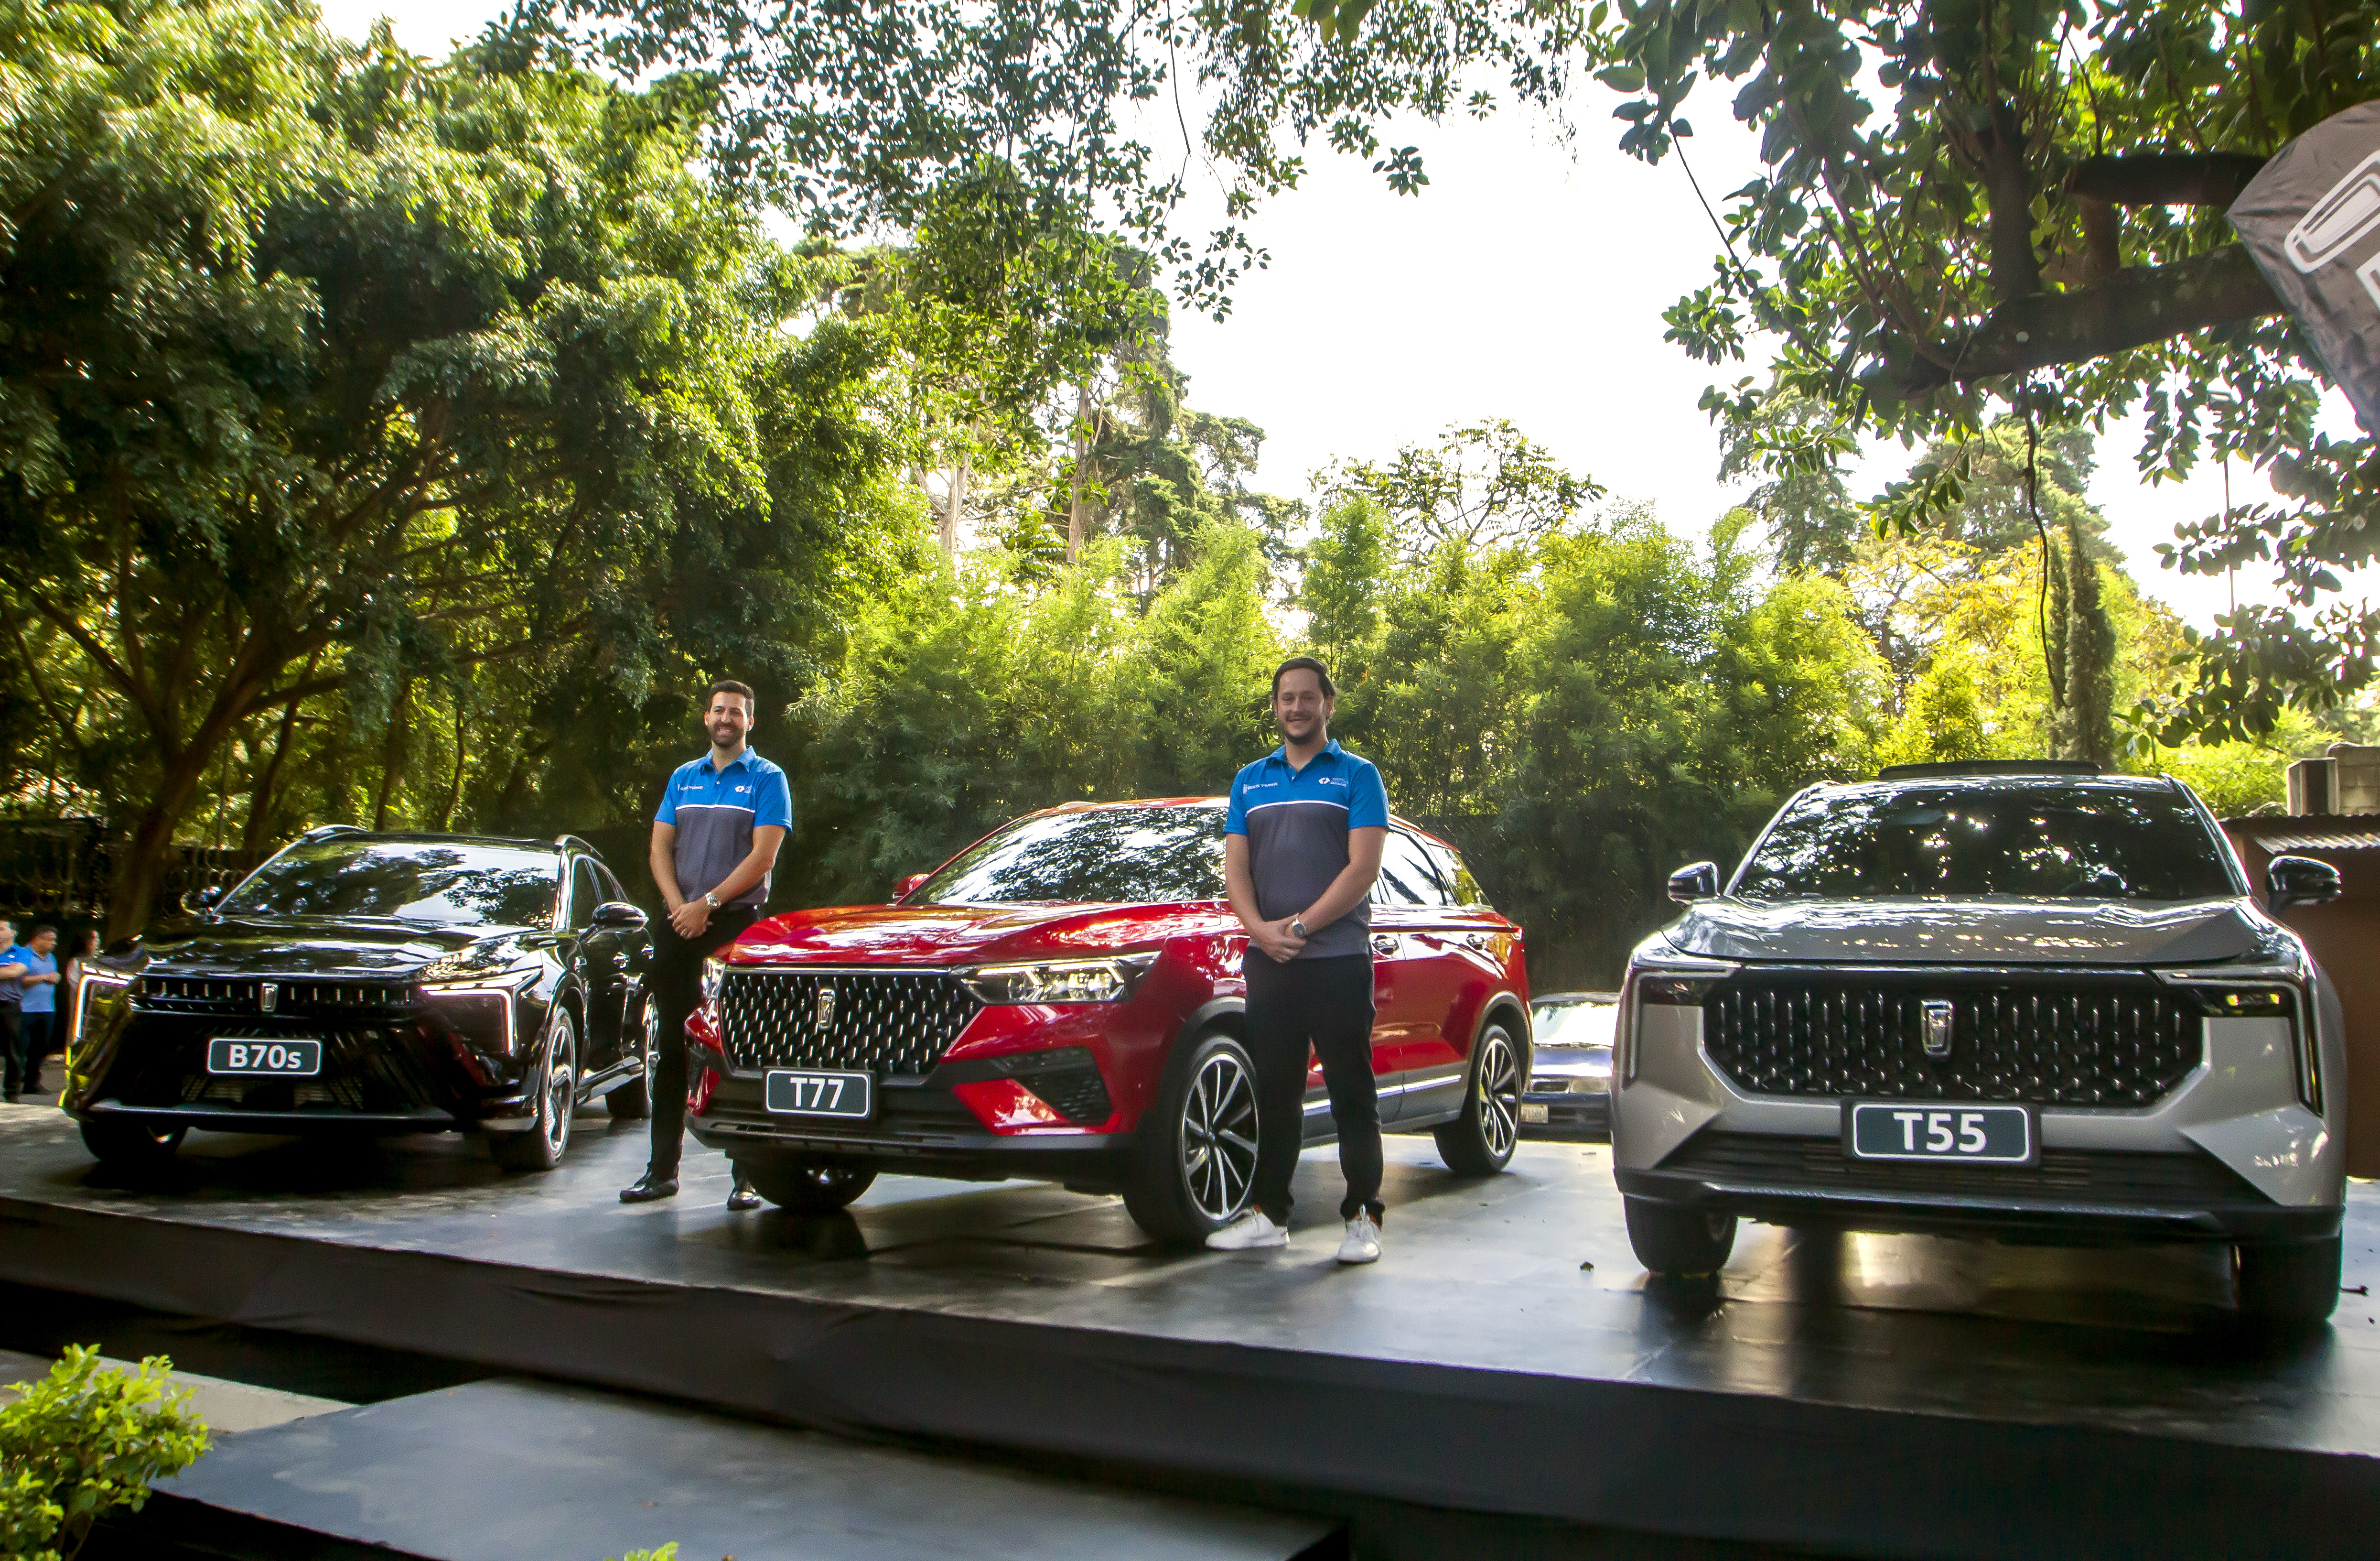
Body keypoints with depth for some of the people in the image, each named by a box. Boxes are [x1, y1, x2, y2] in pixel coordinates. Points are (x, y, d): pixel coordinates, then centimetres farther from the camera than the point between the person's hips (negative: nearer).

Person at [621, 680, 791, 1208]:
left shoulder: (767, 779, 2)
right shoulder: (683, 778, 17)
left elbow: (763, 855, -8)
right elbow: (660, 848, 11)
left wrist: (708, 903, -14)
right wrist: (679, 906, -5)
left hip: (738, 924, -5)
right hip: (681, 925, 5)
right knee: (673, 1046, 7)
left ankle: (747, 1176, -1)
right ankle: (662, 1169, 13)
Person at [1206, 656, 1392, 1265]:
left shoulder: (1357, 776, 4)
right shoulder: (1250, 781, 16)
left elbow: (1363, 867, -7)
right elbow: (1235, 867, 9)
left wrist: (1300, 927, -14)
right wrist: (1260, 929, -9)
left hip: (1338, 958, -4)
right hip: (1268, 962, 4)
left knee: (1352, 1093, -1)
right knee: (1275, 1093, 8)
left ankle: (1363, 1217, 5)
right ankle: (1269, 1214, 15)